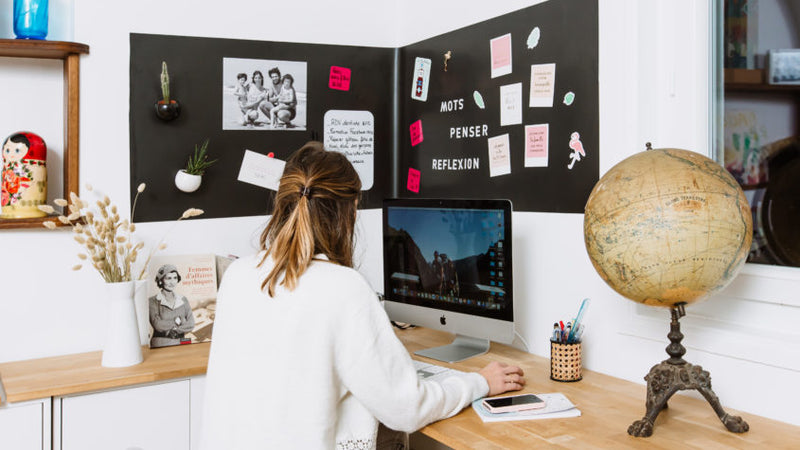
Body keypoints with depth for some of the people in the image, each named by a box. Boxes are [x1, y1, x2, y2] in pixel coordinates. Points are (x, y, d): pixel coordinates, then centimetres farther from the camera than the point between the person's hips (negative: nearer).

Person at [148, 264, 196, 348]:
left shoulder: (183, 300, 12)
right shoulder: (153, 301, 1)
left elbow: (191, 324, 5)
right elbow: (158, 325, -9)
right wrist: (177, 321, -1)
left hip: (179, 344, 3)